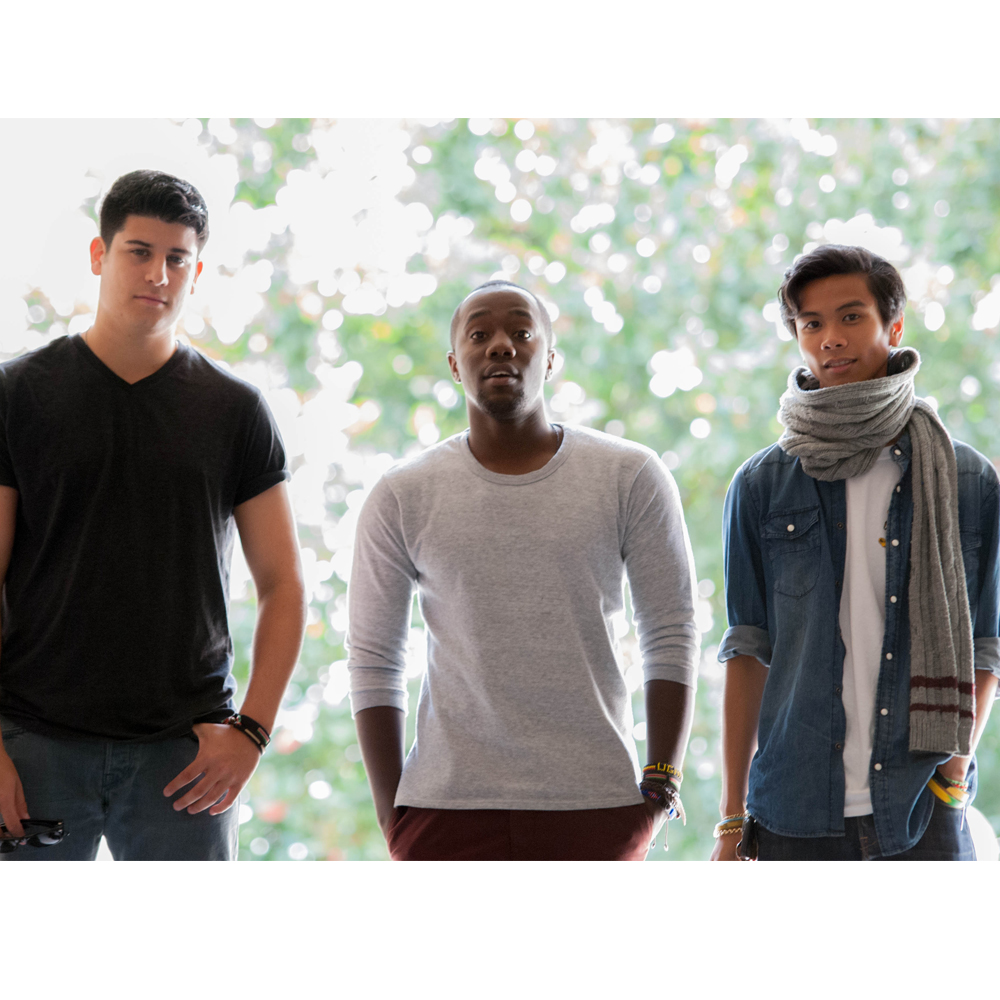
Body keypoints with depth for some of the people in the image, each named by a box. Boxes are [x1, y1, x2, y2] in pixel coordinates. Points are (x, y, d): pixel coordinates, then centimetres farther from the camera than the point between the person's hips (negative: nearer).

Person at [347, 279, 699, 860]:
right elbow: (374, 664, 7)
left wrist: (663, 783, -3)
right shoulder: (402, 498, 5)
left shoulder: (631, 477, 4)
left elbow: (673, 636, 5)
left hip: (598, 807, 0)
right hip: (446, 808, 0)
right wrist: (392, 815, 1)